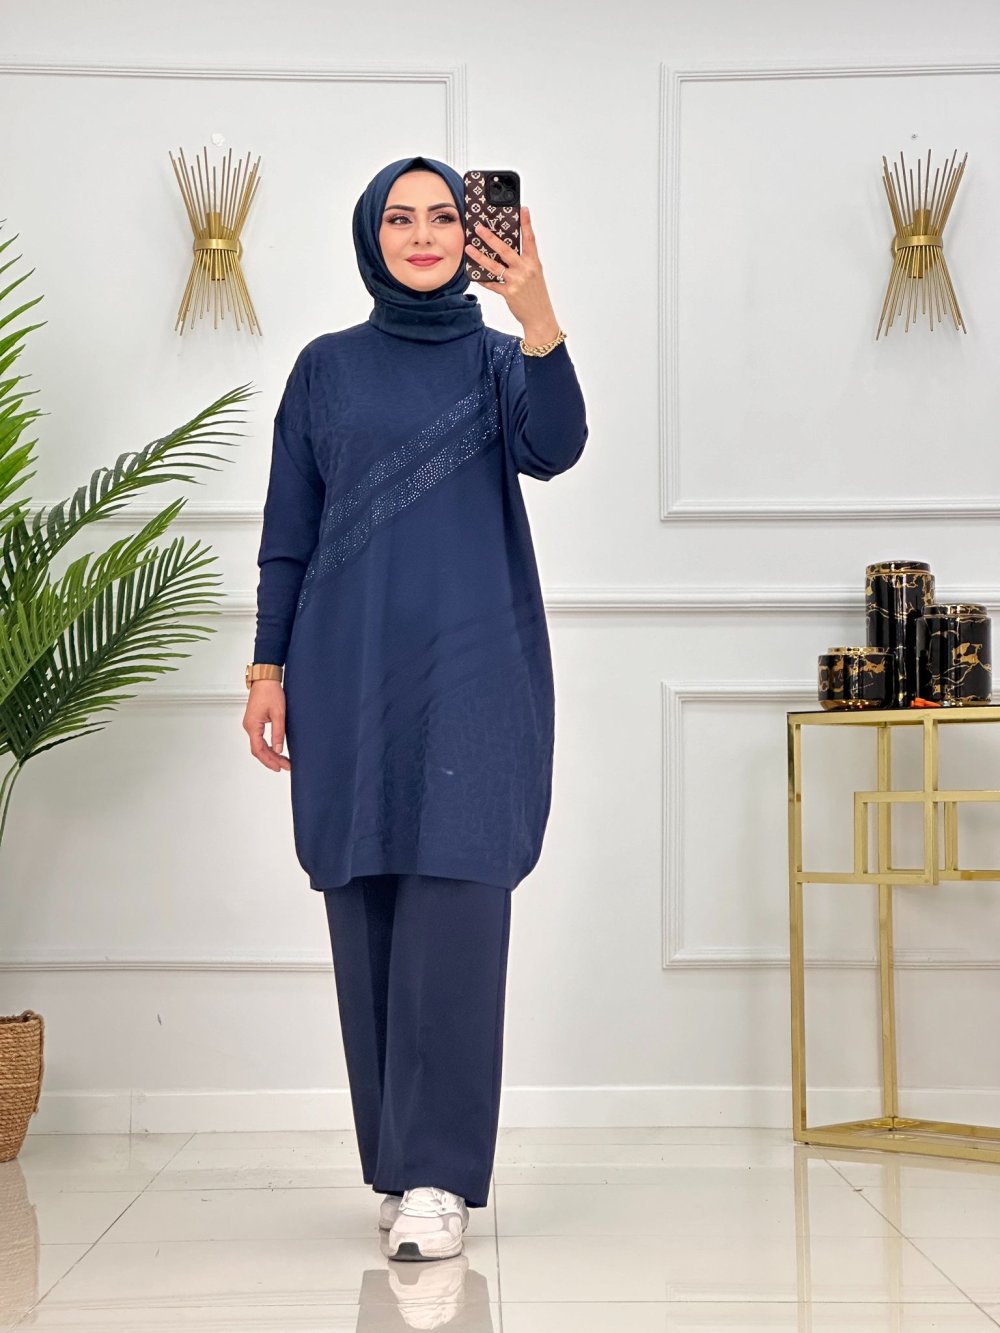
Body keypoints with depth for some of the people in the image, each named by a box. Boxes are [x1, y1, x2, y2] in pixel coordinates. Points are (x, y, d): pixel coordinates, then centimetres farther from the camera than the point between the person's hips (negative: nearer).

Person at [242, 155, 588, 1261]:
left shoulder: (498, 359, 9)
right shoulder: (327, 368, 12)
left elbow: (554, 449, -13)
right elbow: (287, 532, 11)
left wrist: (538, 317, -29)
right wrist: (268, 670, 2)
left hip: (474, 676, -1)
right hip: (348, 679, 2)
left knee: (456, 908, -9)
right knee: (367, 911, 2)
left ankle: (439, 1177, -7)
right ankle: (396, 1164, 13)